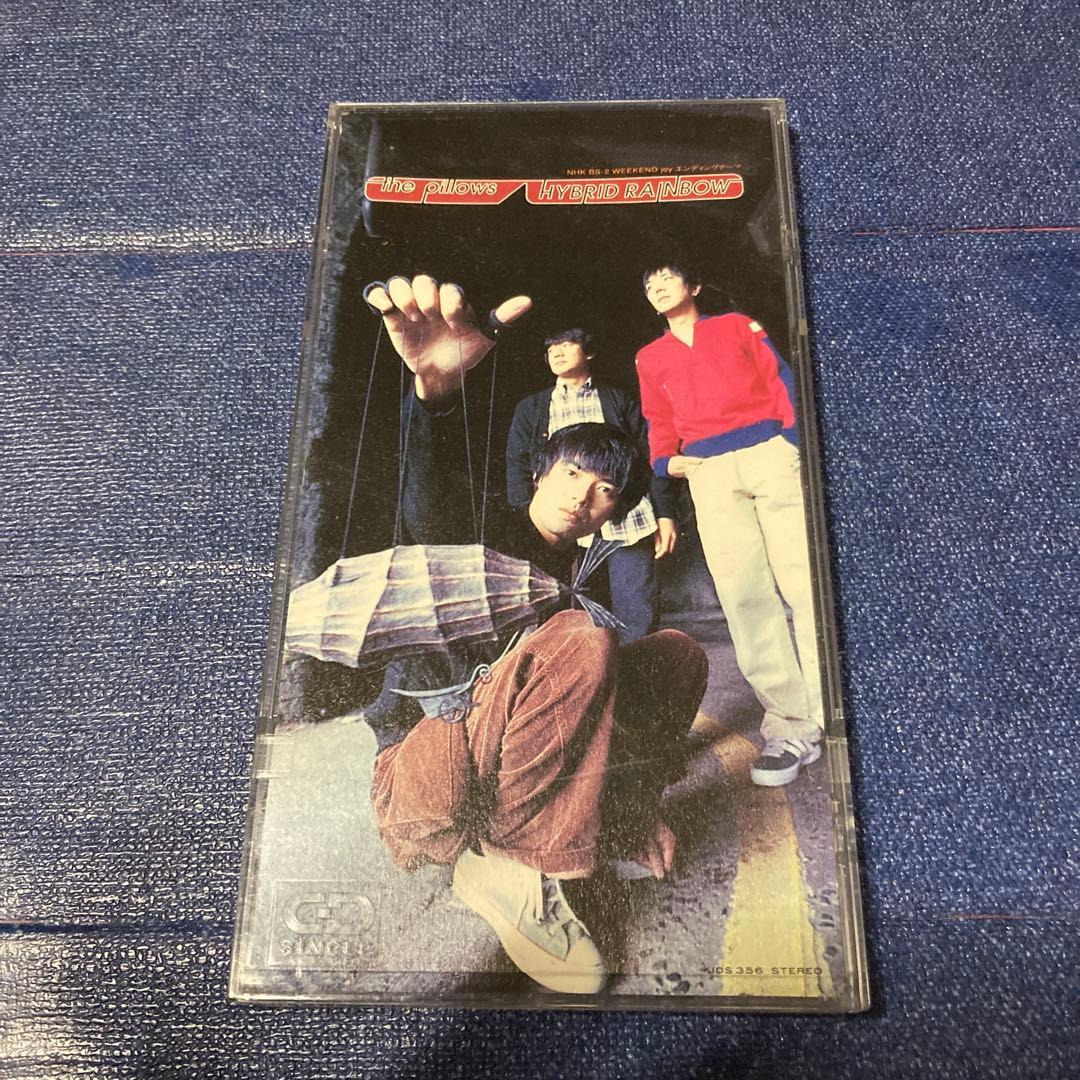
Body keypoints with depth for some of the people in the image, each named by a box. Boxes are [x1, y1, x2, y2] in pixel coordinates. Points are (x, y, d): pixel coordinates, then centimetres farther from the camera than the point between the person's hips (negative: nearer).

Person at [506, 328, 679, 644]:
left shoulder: (618, 400, 18)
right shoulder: (530, 409, 20)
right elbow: (517, 470, 11)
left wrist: (665, 514, 2)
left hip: (628, 524, 0)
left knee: (639, 620, -4)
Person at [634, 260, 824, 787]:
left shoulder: (738, 326, 17)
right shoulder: (650, 358, 23)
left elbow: (780, 382, 9)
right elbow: (660, 422, 21)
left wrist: (796, 439, -6)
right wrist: (664, 462, 0)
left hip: (770, 452, -1)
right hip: (707, 472, 2)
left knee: (805, 580, -10)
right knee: (742, 595, -9)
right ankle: (792, 725, -5)